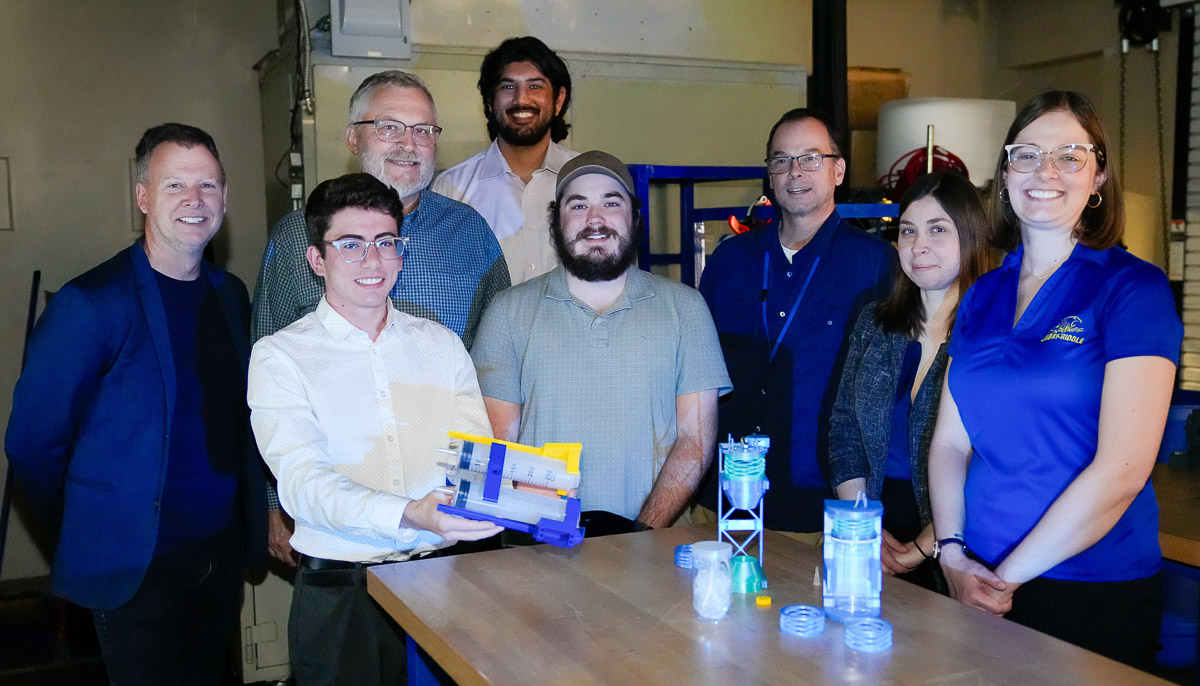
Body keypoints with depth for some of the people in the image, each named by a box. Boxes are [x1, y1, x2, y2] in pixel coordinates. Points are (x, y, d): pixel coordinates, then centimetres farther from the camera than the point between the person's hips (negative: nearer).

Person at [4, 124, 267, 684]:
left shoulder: (231, 295, 4)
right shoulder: (90, 303, -16)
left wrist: (259, 515, 8)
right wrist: (92, 533, -2)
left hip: (224, 552, 6)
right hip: (136, 568, -6)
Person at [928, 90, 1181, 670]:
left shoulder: (1133, 289, -9)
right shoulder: (982, 296, 7)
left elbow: (1122, 469, -16)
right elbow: (950, 441, 6)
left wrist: (1009, 575, -14)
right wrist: (951, 554, -7)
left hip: (1094, 594, -4)